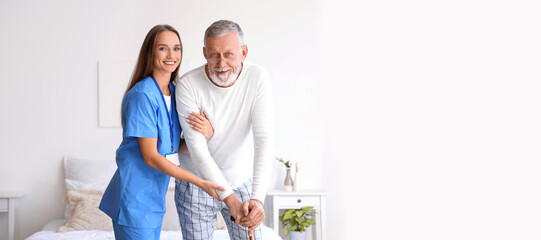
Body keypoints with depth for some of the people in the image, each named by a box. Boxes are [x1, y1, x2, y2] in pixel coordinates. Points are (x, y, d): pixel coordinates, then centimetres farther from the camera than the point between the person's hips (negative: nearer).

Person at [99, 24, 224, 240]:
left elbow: (176, 149, 6)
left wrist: (205, 133, -15)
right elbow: (150, 156, -19)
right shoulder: (142, 95, -17)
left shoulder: (174, 92, 7)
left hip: (155, 195, 8)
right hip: (134, 197, -7)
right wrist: (200, 182, -19)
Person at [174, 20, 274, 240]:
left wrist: (258, 198, -35)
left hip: (241, 181, 2)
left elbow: (263, 140, -24)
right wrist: (230, 199, -30)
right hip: (196, 184, -1)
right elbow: (197, 149, -24)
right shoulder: (188, 85, -21)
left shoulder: (258, 78, -17)